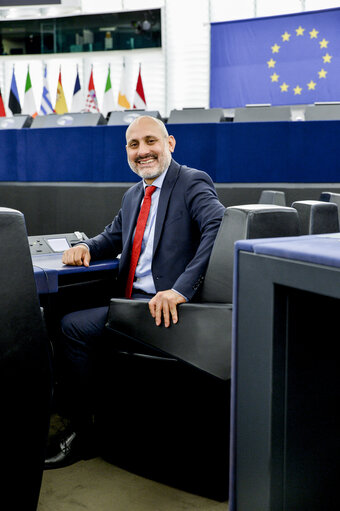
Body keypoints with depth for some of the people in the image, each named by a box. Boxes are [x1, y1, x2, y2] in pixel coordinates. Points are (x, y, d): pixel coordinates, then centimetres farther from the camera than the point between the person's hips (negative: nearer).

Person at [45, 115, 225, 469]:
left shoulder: (193, 183, -8)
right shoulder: (133, 195, 19)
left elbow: (221, 227, -25)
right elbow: (114, 237, 29)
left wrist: (182, 288, -35)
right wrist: (87, 246, 3)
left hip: (164, 305, -9)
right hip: (132, 300, 9)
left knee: (74, 327, -17)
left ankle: (81, 433, 0)